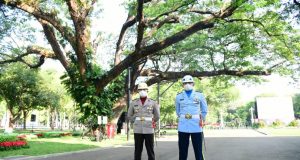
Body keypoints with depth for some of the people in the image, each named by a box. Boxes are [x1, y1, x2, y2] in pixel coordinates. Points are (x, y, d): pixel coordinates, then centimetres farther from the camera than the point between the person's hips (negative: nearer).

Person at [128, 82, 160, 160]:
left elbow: (157, 116, 12)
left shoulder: (153, 102, 2)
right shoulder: (134, 103, 4)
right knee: (137, 151, 6)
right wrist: (136, 123, 10)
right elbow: (129, 116, 14)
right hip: (137, 130, 1)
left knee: (150, 151, 4)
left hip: (149, 130, -1)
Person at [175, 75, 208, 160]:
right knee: (182, 151, 6)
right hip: (183, 127, 1)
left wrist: (202, 119, 13)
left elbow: (204, 110, 15)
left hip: (196, 126, -1)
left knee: (198, 150, 3)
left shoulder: (199, 95, 5)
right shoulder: (178, 96, 8)